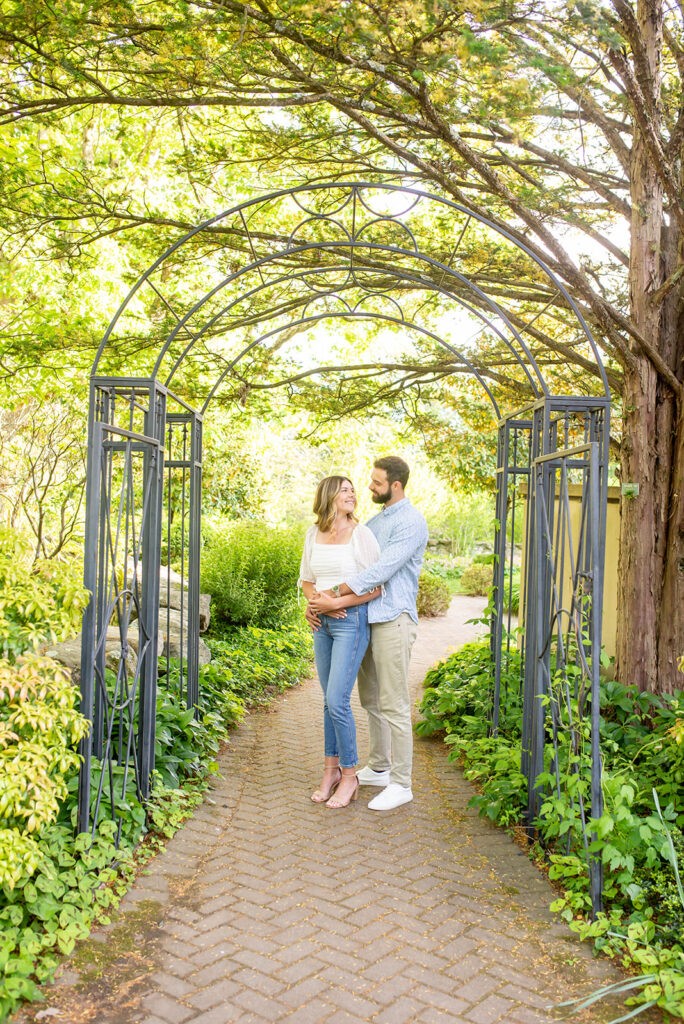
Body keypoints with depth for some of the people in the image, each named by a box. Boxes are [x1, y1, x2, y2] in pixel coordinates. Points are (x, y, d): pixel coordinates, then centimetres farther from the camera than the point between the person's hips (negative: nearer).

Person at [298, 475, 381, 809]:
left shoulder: (360, 534, -10)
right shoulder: (313, 534, 7)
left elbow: (376, 587, -11)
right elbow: (307, 581, 15)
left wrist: (338, 602, -17)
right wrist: (317, 601, -5)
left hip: (352, 621, -5)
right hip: (323, 623, 6)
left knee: (337, 701, -8)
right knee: (330, 701, 13)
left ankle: (349, 776, 8)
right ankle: (331, 770, 25)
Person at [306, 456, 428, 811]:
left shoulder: (411, 523, -11)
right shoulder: (374, 522, 17)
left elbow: (380, 572, -21)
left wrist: (335, 600, -22)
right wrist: (316, 599, 1)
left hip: (393, 620, -9)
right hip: (366, 620, 9)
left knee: (393, 705, -4)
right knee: (370, 699, 16)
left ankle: (401, 784, 6)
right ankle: (378, 768, 31)